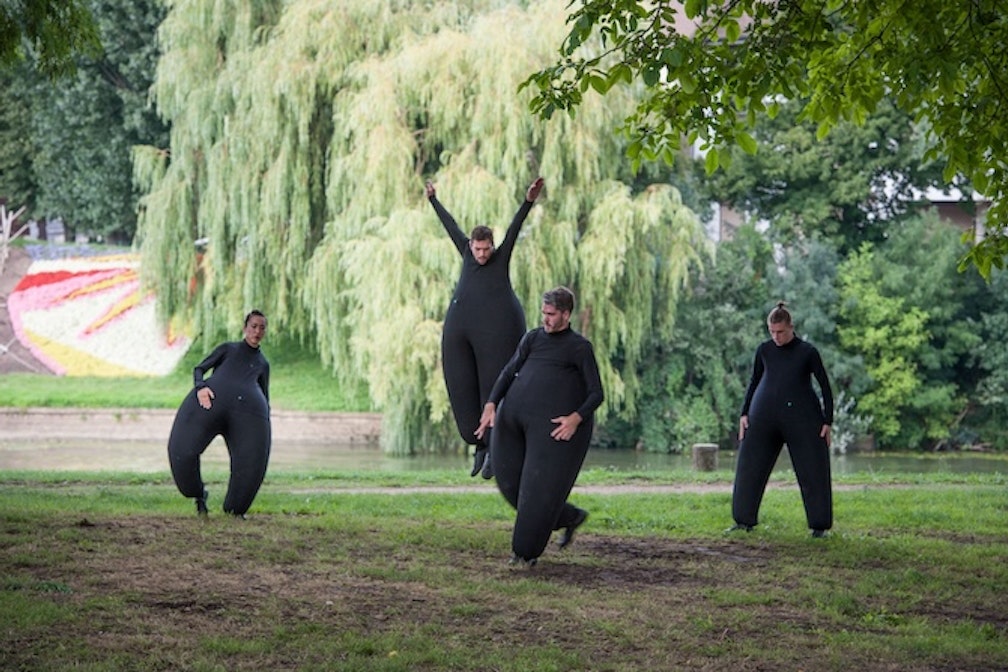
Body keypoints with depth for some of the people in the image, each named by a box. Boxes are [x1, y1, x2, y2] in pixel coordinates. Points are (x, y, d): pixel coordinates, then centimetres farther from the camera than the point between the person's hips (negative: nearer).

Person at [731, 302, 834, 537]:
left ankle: (819, 525, 4)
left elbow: (826, 387, -1)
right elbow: (754, 382, 15)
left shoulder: (808, 352, -4)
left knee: (812, 470, -4)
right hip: (765, 416, 3)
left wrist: (828, 422, -6)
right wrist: (744, 414, 7)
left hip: (801, 416, -3)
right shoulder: (764, 350, 5)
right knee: (751, 467, 2)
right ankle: (745, 521, 13)